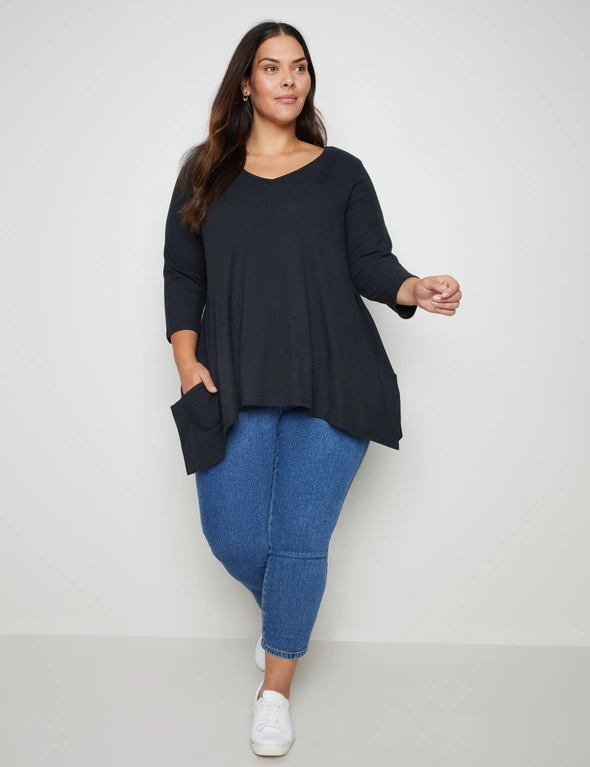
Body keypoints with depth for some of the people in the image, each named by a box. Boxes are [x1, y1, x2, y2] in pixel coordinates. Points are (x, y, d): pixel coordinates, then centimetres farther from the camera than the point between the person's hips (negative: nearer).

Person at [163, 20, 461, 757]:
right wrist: (186, 359, -3)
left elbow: (370, 263, 4)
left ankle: (275, 690, 18)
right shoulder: (204, 175, 13)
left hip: (330, 386, -1)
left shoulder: (342, 172, 11)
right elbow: (182, 275, 10)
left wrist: (414, 289, -18)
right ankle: (281, 613, 34)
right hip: (235, 388, 1)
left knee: (300, 540, -3)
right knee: (234, 539, -1)